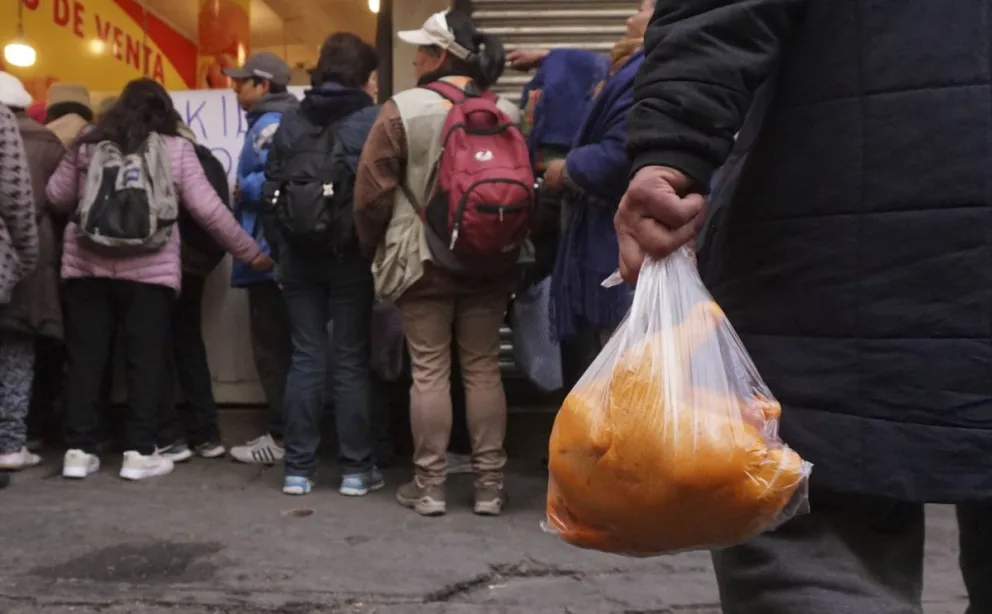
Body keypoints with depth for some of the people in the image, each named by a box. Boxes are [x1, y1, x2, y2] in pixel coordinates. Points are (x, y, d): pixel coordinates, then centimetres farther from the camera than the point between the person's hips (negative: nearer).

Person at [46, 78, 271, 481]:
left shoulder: (88, 143, 10)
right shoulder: (176, 148, 2)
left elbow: (56, 197, 15)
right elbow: (208, 209, -1)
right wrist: (252, 253, 5)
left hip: (86, 265, 3)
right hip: (149, 269, -2)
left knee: (85, 358, 8)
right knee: (145, 360, 4)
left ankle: (78, 450, 12)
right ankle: (139, 452, 6)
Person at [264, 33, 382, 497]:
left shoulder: (290, 122, 9)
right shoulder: (372, 121, -4)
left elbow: (271, 190, 7)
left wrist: (279, 250, 11)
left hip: (298, 255, 3)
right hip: (350, 255, -3)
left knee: (305, 359, 7)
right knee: (351, 361, 3)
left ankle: (298, 469, 10)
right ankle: (356, 469, 9)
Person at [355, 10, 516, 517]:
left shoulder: (403, 109, -7)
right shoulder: (507, 112, 2)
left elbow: (372, 191, -7)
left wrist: (374, 246, 9)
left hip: (423, 260, -3)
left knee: (429, 371, 4)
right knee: (483, 369, 8)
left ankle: (429, 486, 10)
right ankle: (489, 484, 13)